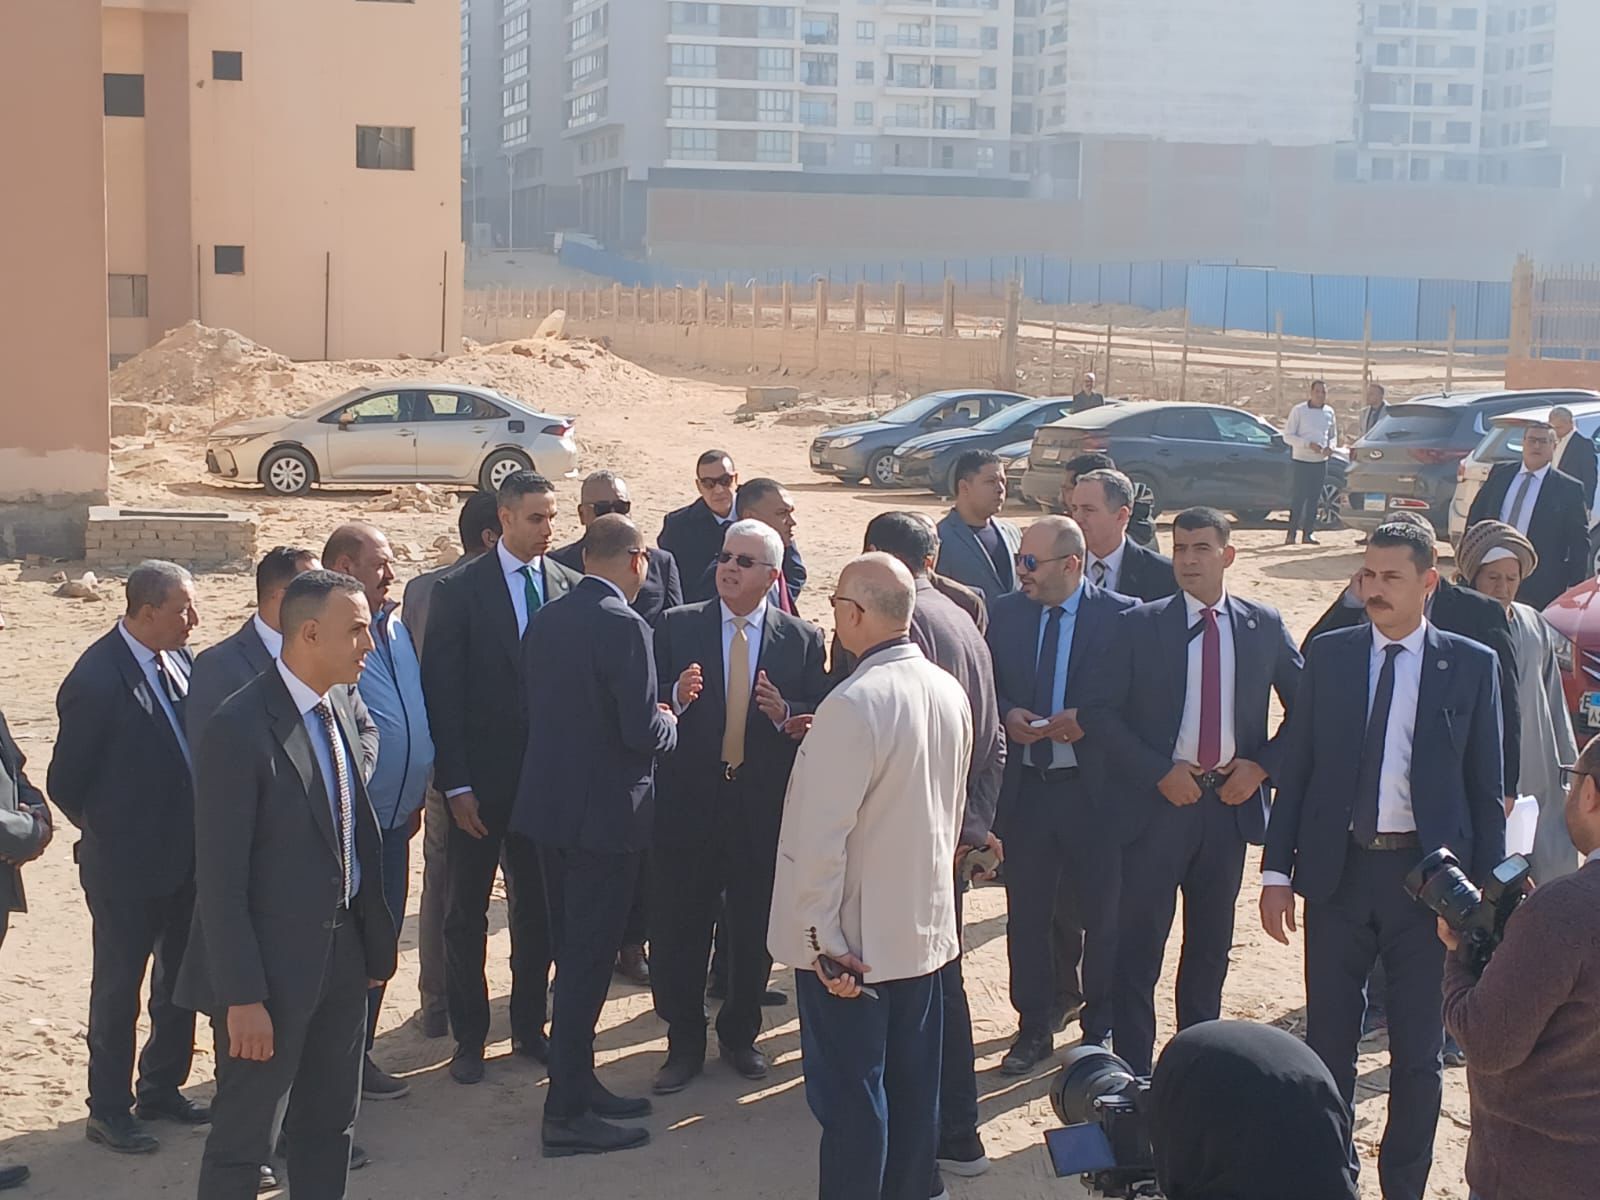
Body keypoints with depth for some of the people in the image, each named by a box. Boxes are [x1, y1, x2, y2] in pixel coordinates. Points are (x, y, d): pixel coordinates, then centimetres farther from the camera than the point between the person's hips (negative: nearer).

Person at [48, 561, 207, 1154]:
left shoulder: (180, 660, -2)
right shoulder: (96, 682, -23)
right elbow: (65, 783, -14)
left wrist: (197, 830, 4)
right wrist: (113, 837, -4)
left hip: (185, 856, 7)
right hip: (127, 866, -7)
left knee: (179, 980, 19)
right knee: (118, 988, 9)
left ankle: (162, 1089, 37)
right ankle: (108, 1111, 25)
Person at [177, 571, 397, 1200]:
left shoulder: (338, 707, 4)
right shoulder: (238, 728, -20)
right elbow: (220, 879, -20)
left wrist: (373, 939, 9)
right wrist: (243, 997, -19)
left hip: (343, 953, 8)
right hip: (272, 962, -7)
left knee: (329, 1126, 20)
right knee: (243, 1138, 7)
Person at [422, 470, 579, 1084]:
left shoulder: (568, 585, 2)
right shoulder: (458, 590, -7)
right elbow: (442, 693, -8)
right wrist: (455, 784, -12)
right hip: (480, 780, -3)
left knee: (537, 909, 12)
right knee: (467, 913, 8)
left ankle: (529, 1028, 27)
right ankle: (469, 1038, 21)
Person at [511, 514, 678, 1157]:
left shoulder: (544, 620, 6)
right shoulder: (623, 627, -18)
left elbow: (539, 707, 11)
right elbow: (643, 732, -22)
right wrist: (669, 722, 1)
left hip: (548, 805, 8)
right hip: (604, 813, -8)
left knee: (574, 953, 18)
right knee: (587, 961, -1)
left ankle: (577, 1084, 29)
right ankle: (567, 1113, 5)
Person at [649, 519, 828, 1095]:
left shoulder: (803, 638, 2)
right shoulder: (676, 626, 1)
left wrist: (784, 715, -19)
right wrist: (678, 698, -21)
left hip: (764, 808, 1)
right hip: (688, 804, -1)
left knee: (753, 933, 13)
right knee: (678, 932, 4)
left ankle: (740, 1035, 32)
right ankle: (684, 1043, 21)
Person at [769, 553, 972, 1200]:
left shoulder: (853, 704, -24)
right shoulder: (949, 693, 1)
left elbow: (821, 837, -24)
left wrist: (821, 939, -16)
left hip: (851, 939, -7)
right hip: (925, 924, 8)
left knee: (849, 1095, 4)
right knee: (911, 1083, 18)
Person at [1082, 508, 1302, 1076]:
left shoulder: (1264, 626, 4)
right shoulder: (1140, 625, -3)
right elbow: (1099, 713, -6)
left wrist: (1263, 765, -3)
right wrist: (1159, 773, -13)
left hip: (1230, 801, 2)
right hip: (1158, 801, -2)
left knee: (1211, 946, 14)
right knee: (1139, 947, 0)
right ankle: (1132, 1070, 10)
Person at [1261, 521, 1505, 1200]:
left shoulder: (1470, 666, -1)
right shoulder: (1328, 656, 3)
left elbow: (1486, 786, 1)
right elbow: (1295, 767, 4)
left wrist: (1486, 889, -2)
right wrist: (1277, 869, -1)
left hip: (1426, 872, -1)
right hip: (1338, 868, 1)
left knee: (1419, 1048, 8)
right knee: (1329, 1040, 11)